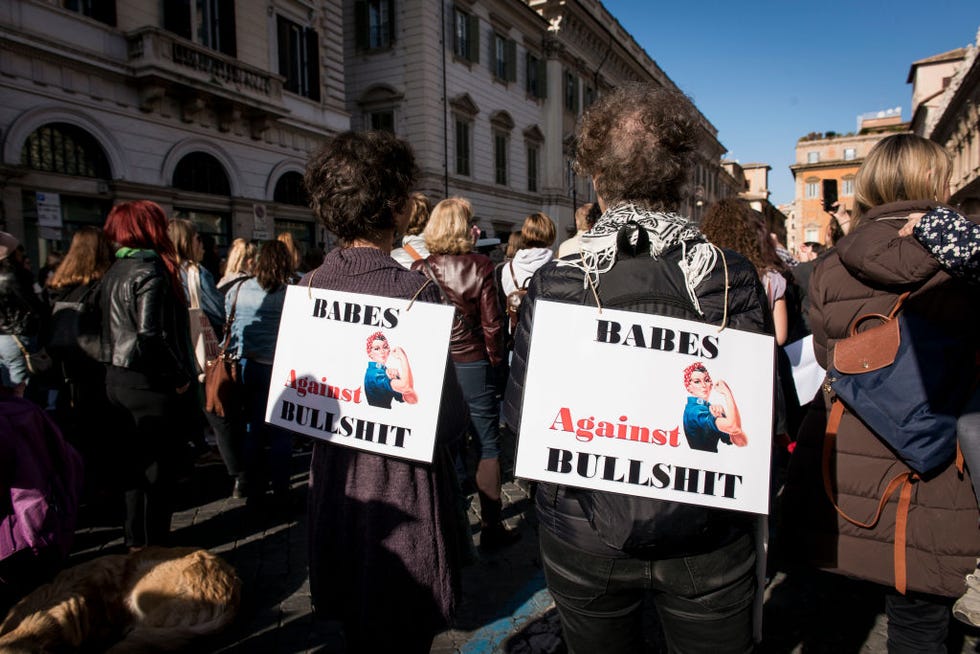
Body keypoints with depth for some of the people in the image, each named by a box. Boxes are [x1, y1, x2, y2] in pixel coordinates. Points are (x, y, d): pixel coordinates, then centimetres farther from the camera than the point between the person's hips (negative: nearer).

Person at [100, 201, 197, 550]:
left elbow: (115, 327, 15)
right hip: (150, 384, -9)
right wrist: (180, 376, -14)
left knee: (135, 462, 19)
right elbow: (151, 336, -24)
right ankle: (152, 545, 14)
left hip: (118, 379, 9)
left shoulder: (115, 271, 12)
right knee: (158, 466, 3)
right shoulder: (150, 270, -17)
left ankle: (135, 538, 32)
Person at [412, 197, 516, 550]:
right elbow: (491, 321, -9)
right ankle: (491, 527, 14)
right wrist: (495, 359, 5)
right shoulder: (479, 266, -8)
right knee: (488, 445, 8)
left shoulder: (419, 269, -2)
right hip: (472, 363, -3)